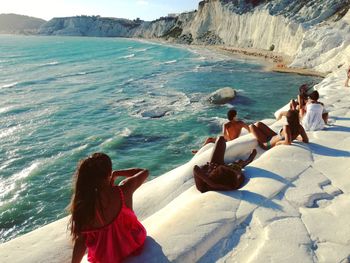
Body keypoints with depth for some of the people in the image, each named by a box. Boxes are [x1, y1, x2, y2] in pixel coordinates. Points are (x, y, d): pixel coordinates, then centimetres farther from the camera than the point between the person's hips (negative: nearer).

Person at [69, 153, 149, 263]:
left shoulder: (82, 205, -26)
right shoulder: (123, 191, -24)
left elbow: (81, 241, -17)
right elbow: (144, 172, -5)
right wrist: (116, 173, -1)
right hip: (134, 247, 1)